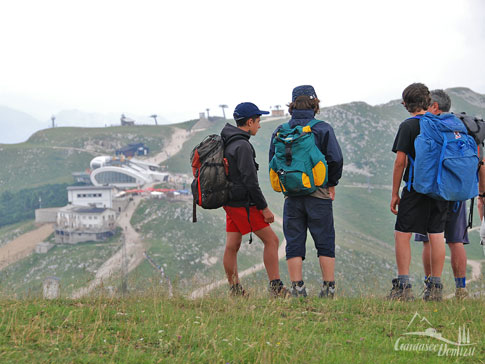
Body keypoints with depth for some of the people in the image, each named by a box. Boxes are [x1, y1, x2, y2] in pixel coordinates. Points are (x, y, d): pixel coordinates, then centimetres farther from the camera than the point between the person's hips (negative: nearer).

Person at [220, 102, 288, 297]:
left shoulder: (226, 142, 12)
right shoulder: (242, 146, -19)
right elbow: (250, 180, -22)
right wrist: (264, 208, -17)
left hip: (230, 203, 9)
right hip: (243, 204, -9)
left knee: (232, 246, 9)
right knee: (271, 240, -4)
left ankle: (235, 289, 13)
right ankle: (276, 287, -4)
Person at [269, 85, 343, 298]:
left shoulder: (281, 132, 4)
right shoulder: (323, 129, -4)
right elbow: (336, 159, -10)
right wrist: (331, 184, 4)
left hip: (292, 195, 2)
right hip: (319, 193, -2)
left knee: (294, 242, 5)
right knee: (325, 241, 5)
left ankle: (297, 288, 0)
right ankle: (329, 287, 3)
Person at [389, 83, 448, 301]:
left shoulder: (408, 126, -7)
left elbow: (400, 162, -9)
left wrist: (395, 193, -3)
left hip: (416, 187, -5)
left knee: (402, 234, 0)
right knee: (436, 235, 7)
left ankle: (403, 286, -7)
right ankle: (436, 287, 6)